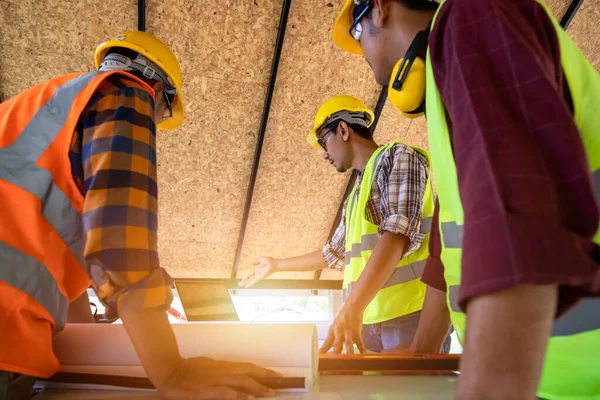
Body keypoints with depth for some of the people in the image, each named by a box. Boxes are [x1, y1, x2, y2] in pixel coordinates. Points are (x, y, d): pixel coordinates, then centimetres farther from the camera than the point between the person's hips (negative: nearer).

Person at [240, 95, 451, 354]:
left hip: (409, 316, -7)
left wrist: (351, 308, -30)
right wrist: (277, 265, 39)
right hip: (368, 321, 8)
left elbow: (399, 232, -21)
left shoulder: (398, 157, -4)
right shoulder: (357, 194, 22)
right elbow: (334, 253, 33)